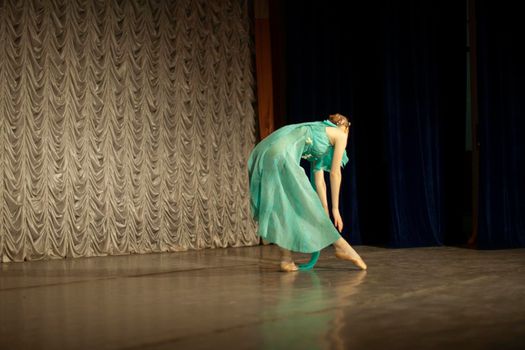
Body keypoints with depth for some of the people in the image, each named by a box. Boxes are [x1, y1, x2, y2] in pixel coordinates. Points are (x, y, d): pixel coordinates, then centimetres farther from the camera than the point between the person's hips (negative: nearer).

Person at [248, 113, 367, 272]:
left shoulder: (320, 135, 36)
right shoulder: (340, 135, 16)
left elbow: (319, 181, 34)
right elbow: (335, 173, 13)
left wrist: (325, 211, 34)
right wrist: (335, 208, 17)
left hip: (262, 154, 8)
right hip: (280, 155, -8)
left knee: (283, 208, 12)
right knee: (305, 204, -2)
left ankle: (286, 259, 10)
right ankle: (341, 246, 7)